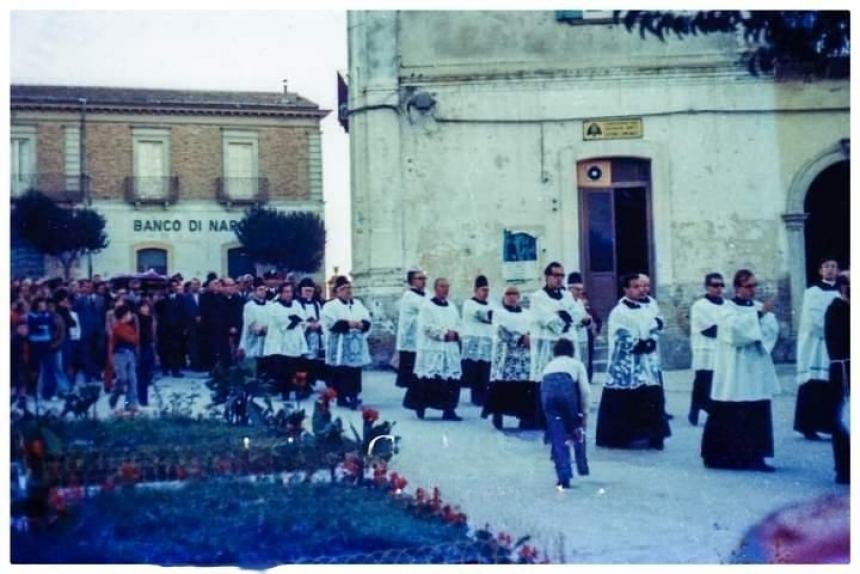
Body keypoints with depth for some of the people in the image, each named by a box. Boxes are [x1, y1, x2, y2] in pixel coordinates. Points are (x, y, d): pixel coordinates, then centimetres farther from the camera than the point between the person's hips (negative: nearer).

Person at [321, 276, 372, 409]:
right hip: (340, 348, -5)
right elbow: (331, 323, -16)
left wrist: (361, 324, -13)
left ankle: (353, 396, 14)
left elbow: (367, 321, 9)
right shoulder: (330, 306, -2)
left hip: (356, 347, 6)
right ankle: (342, 397, 0)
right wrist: (348, 324, -19)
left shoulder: (358, 304, 16)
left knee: (355, 373, 7)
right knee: (340, 373, -5)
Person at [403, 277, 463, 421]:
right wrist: (445, 333, -13)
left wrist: (455, 334, -5)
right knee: (428, 379, -7)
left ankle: (449, 409, 5)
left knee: (452, 380, 1)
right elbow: (427, 327, -12)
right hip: (432, 349, -6)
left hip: (450, 349, 6)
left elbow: (458, 325, 16)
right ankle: (420, 407, 4)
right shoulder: (427, 306, -2)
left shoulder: (452, 307, 18)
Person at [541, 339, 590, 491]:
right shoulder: (576, 363, 30)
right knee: (576, 429, 23)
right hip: (566, 386, -2)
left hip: (547, 389, 2)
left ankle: (564, 478, 5)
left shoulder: (549, 365, 39)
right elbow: (584, 390, 15)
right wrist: (584, 413, 21)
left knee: (557, 436, 9)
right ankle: (582, 467, 27)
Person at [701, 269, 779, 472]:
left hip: (757, 370, 5)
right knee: (728, 416, -1)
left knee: (757, 415, 2)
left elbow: (773, 330, 1)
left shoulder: (760, 307, 13)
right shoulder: (727, 309, -2)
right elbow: (735, 330, -19)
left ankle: (754, 456, 8)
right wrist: (758, 315, -22)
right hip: (734, 373, -5)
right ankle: (720, 455, 8)